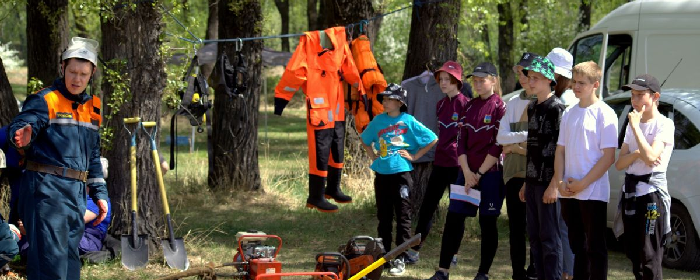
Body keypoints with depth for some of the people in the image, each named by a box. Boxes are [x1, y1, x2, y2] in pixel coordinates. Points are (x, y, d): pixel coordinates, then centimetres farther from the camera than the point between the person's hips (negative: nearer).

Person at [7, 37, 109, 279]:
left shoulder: (91, 108, 17)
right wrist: (22, 137, -45)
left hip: (76, 193, 7)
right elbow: (20, 127, -21)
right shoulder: (45, 100, -5)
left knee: (70, 257, 9)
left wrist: (99, 194, 20)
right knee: (50, 258, -15)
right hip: (46, 189, -7)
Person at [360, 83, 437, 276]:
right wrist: (373, 155, 12)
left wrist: (414, 156, -3)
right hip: (381, 173, 4)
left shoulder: (408, 122, -4)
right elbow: (365, 140, 25)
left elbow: (433, 139, -2)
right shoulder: (378, 121, 8)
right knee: (383, 216, 10)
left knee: (403, 217, -2)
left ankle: (400, 259, 1)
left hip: (401, 173, -4)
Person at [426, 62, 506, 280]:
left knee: (487, 221, 1)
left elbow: (498, 146, -11)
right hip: (468, 172, 6)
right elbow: (461, 141, 7)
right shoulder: (469, 107, 11)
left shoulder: (500, 107, -6)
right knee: (453, 219, 2)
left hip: (490, 173, -6)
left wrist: (479, 174, -12)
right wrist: (467, 172, -5)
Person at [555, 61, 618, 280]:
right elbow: (560, 151, 14)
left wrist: (583, 183, -14)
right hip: (568, 192, 6)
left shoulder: (604, 114, -7)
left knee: (595, 247, -3)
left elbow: (609, 156, -11)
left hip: (593, 191, -6)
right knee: (577, 244, 12)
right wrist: (560, 182, -2)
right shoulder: (569, 114, 12)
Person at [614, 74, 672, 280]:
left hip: (652, 193, -8)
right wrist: (637, 154, -12)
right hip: (630, 192, 8)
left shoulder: (664, 125, -8)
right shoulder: (632, 125, 14)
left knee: (650, 261, -10)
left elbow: (650, 158, -22)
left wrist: (635, 126, -16)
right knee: (634, 257, 11)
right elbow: (619, 163, 8)